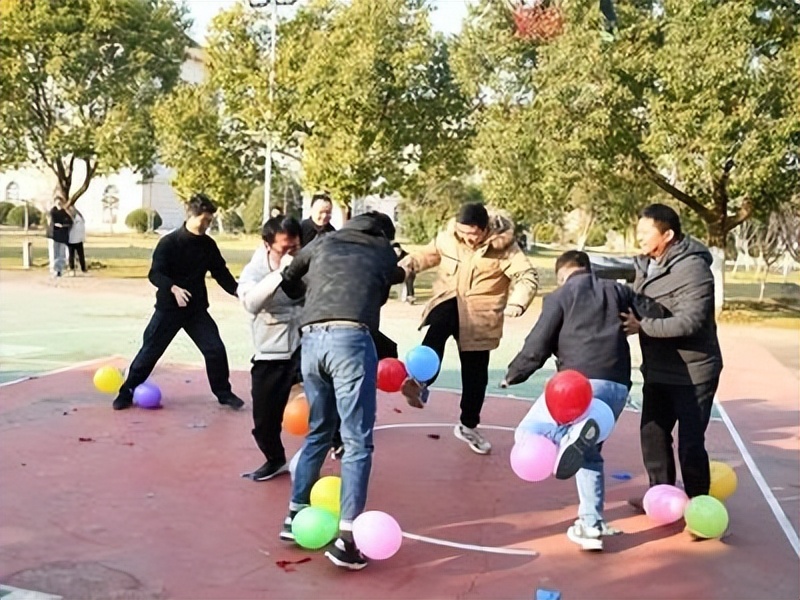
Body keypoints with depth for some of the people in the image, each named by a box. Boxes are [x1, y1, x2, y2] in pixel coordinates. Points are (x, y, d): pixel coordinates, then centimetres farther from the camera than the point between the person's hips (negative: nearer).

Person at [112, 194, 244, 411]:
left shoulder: (208, 245, 1)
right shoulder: (169, 242, -14)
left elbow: (220, 272, 7)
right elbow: (155, 274, -20)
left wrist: (236, 291, -9)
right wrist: (173, 288, -38)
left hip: (197, 308, 4)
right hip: (168, 308, -3)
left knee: (215, 349, -2)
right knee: (149, 351, 3)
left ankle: (224, 393, 14)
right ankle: (126, 393, 19)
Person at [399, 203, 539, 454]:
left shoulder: (503, 246, -15)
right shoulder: (448, 236, -4)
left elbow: (528, 276, -17)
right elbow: (431, 253, 15)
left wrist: (516, 303, -36)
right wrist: (410, 263, -6)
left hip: (478, 316, -1)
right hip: (449, 301, 1)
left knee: (475, 374, 8)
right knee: (437, 327, -37)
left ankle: (468, 425, 27)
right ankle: (420, 382, -43)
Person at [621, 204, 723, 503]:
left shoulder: (693, 268, -22)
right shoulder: (646, 264, 5)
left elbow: (689, 321, -31)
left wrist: (642, 325, -26)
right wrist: (626, 319, -6)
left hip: (692, 373, -8)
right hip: (657, 370, 8)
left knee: (690, 442, 1)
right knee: (653, 434, 17)